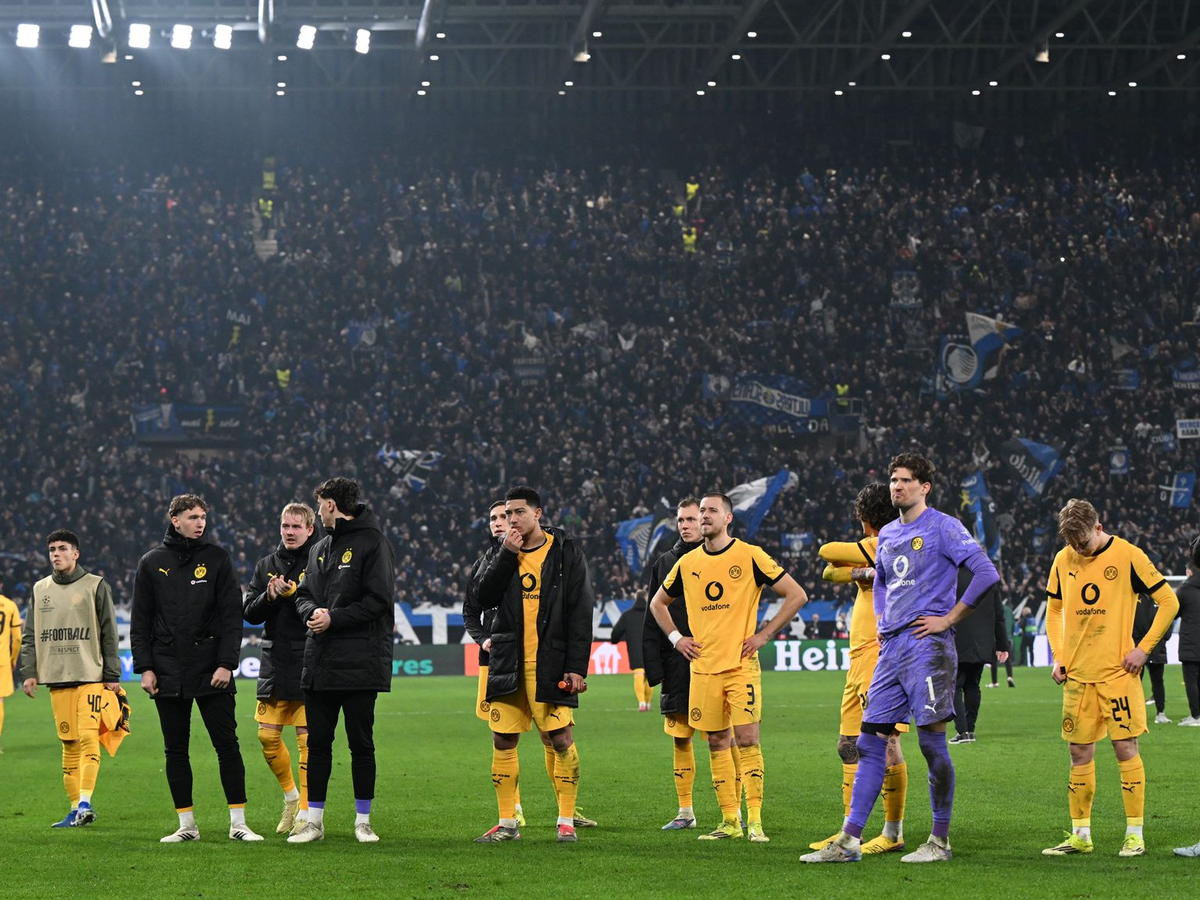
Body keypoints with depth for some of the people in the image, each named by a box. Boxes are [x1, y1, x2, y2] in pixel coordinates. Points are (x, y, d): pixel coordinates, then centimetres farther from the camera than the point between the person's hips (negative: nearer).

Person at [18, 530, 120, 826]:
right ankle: (75, 809, 6)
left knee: (88, 738, -15)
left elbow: (109, 634, 2)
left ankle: (85, 802, -18)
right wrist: (29, 672, 4)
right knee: (69, 744, 3)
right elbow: (30, 636, 16)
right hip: (57, 679, 4)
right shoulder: (40, 590, 14)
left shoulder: (95, 586, 3)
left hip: (91, 677, -4)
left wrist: (112, 675, -2)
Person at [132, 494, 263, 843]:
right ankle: (186, 824, 12)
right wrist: (145, 667, 0)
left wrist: (227, 663, -9)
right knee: (175, 751, 4)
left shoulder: (217, 558, 4)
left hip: (211, 671, -2)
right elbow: (140, 621, 9)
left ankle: (238, 823, 2)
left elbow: (232, 615, 1)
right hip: (168, 675, 2)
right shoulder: (152, 563, 8)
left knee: (227, 745, -3)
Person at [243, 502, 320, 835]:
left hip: (309, 665, -5)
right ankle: (291, 796, 27)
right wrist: (270, 597, -10)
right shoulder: (267, 565, 12)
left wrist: (293, 593, -21)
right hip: (274, 664, 5)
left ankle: (307, 811, 1)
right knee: (268, 736, 6)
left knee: (308, 738, -5)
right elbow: (249, 612, 8)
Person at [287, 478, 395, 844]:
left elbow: (377, 601, -13)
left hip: (360, 663, -6)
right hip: (319, 663, 6)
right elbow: (303, 594, 18)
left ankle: (363, 820, 10)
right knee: (317, 742, 7)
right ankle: (314, 820, 13)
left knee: (361, 743, 1)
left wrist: (334, 618, -15)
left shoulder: (372, 543, -6)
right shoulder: (320, 549, 17)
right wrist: (312, 611, -5)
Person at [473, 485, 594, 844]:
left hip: (550, 664, -4)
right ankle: (506, 823, 11)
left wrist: (577, 666, -10)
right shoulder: (502, 552, 11)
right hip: (507, 663, 4)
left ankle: (566, 820, 4)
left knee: (561, 739, -6)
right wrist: (506, 555, -11)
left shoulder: (565, 552, -1)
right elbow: (484, 597, -2)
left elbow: (580, 612, -3)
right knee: (502, 741, 3)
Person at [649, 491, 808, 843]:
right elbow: (658, 603, 26)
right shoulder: (687, 563, 9)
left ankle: (755, 820, -8)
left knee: (747, 739, -11)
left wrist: (764, 634, -6)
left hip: (741, 665, -4)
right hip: (703, 667, 4)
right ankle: (729, 821, 11)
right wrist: (676, 638, 11)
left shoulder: (750, 556, -3)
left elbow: (797, 595, -2)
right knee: (717, 743, 5)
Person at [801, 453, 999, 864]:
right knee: (870, 741, 3)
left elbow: (986, 573, -14)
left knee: (932, 741, -7)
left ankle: (940, 841, 2)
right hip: (891, 647, 8)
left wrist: (949, 619, -13)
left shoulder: (943, 527, -5)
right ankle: (849, 841, 4)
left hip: (926, 646, -8)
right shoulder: (887, 534, 18)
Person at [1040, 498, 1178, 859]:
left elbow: (1168, 601, -4)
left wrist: (1144, 648, -9)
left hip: (1117, 671, -4)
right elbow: (1054, 609, 20)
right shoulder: (1063, 560, 7)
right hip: (1077, 674, 5)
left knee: (1125, 747, -5)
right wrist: (1058, 656, 9)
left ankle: (1135, 834, 2)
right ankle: (1080, 835, 14)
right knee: (1080, 753, 7)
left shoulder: (1127, 556, -8)